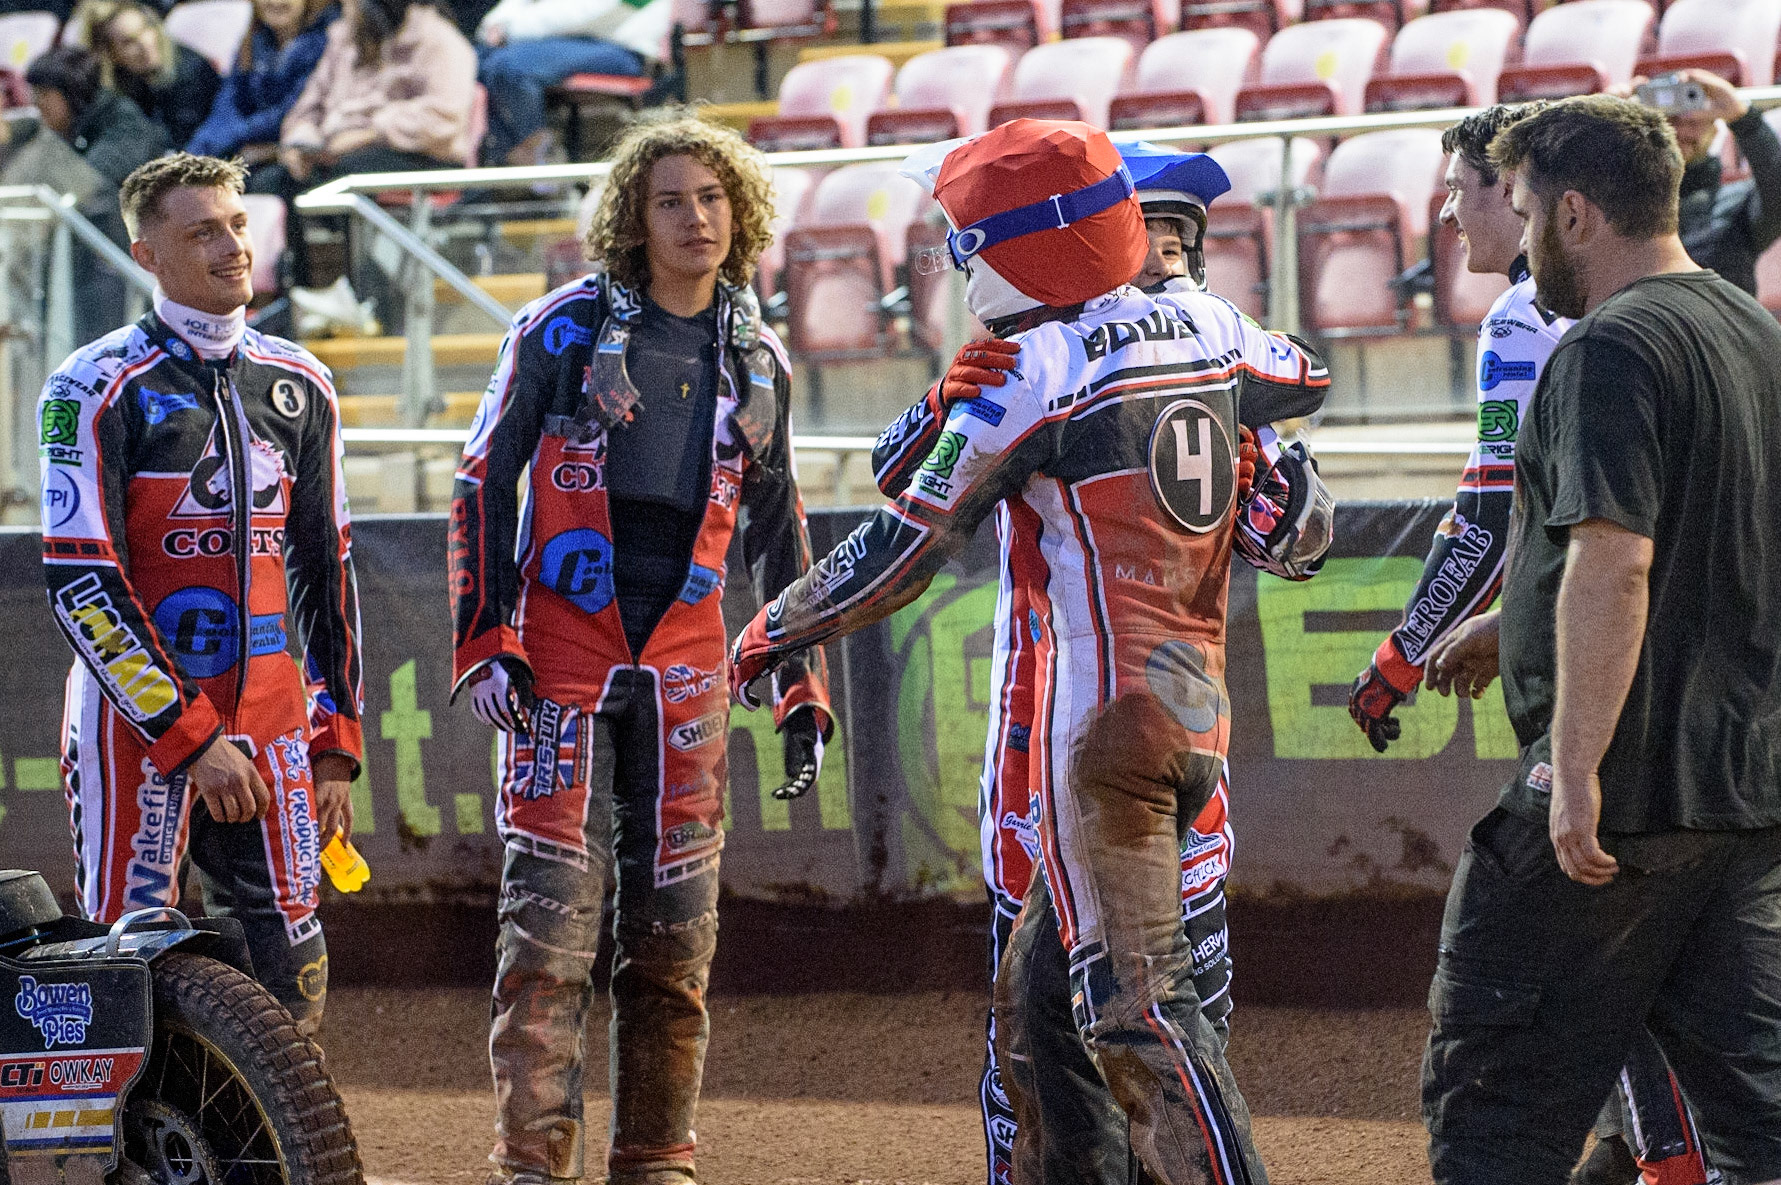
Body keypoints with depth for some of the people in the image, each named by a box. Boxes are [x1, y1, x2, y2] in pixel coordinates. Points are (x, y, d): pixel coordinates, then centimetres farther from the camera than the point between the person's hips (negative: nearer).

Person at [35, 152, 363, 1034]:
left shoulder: (297, 387, 12)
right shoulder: (98, 387, -6)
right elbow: (79, 584, -12)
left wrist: (335, 746, 13)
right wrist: (191, 738, -16)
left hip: (267, 723, 5)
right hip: (138, 725, -5)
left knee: (288, 982, 0)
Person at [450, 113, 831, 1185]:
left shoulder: (758, 362, 11)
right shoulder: (565, 330, -2)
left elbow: (778, 533, 18)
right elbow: (484, 485, -1)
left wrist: (805, 692, 13)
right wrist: (485, 644, -9)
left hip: (685, 667, 4)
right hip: (561, 653, -4)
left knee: (676, 924, 4)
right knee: (553, 911, -9)